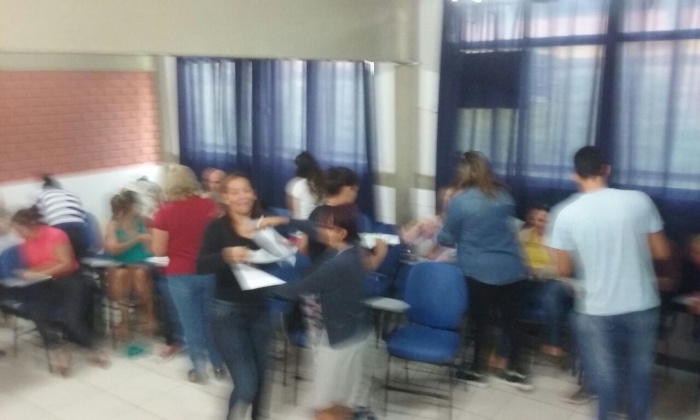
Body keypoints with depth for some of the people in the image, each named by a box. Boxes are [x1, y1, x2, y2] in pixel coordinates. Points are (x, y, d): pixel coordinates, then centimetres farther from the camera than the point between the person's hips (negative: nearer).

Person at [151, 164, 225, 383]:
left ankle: (199, 369, 19)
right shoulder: (210, 205, -4)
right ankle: (220, 365, 26)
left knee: (191, 322, 10)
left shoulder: (165, 213, -12)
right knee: (212, 319, 16)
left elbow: (158, 251, -9)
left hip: (181, 275, -3)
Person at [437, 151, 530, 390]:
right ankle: (516, 371, 26)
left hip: (480, 273, -4)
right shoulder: (503, 195, 6)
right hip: (512, 270, 4)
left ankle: (478, 371, 24)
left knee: (481, 322, 10)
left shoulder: (459, 202, -9)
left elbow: (448, 238, 1)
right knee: (510, 321, 14)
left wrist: (435, 234, 22)